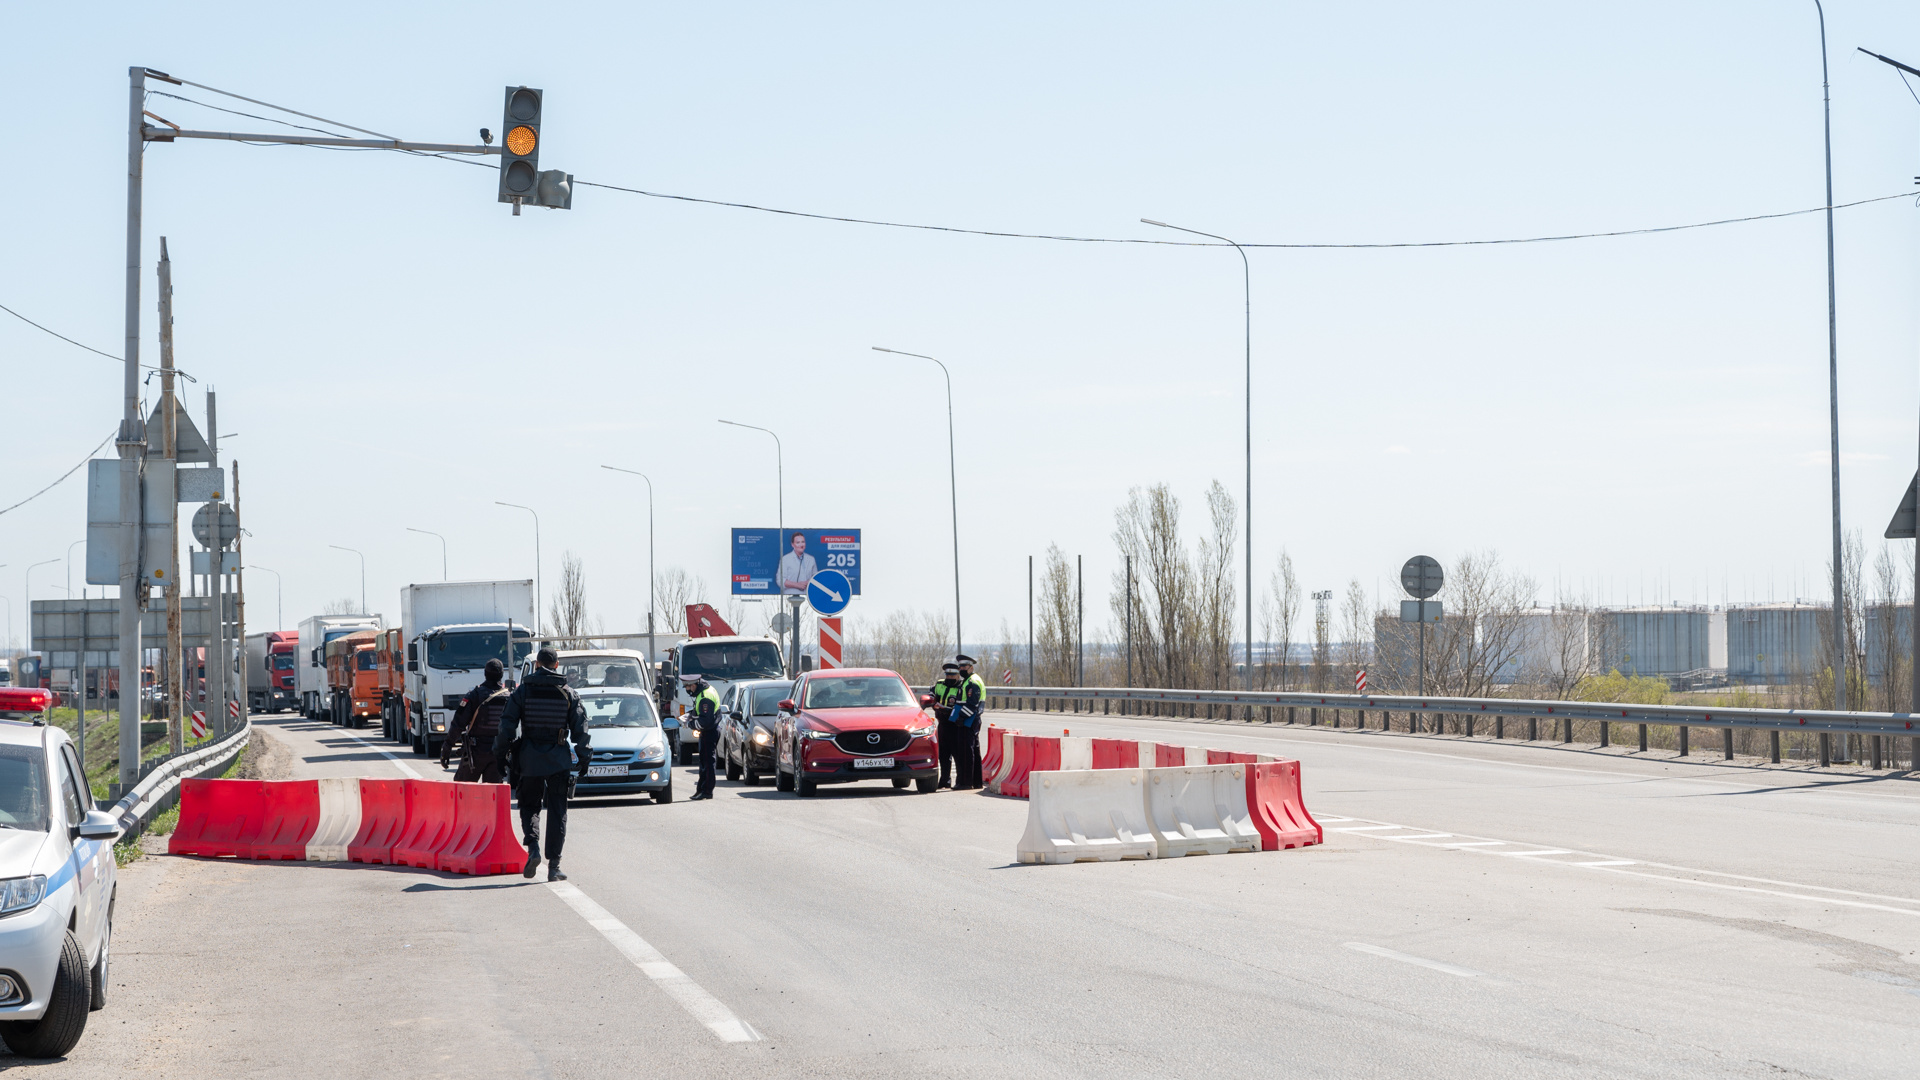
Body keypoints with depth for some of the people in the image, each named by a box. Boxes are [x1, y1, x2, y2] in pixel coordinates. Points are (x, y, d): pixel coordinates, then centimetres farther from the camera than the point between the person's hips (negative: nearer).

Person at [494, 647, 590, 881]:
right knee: (557, 812, 5)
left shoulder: (522, 692, 0)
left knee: (529, 807, 13)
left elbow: (507, 727, -3)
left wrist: (500, 755, 5)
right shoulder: (569, 694, 2)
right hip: (559, 760, 0)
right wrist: (584, 757, 12)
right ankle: (554, 865, 1)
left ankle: (533, 849, -11)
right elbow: (580, 730, 4)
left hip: (529, 759, 0)